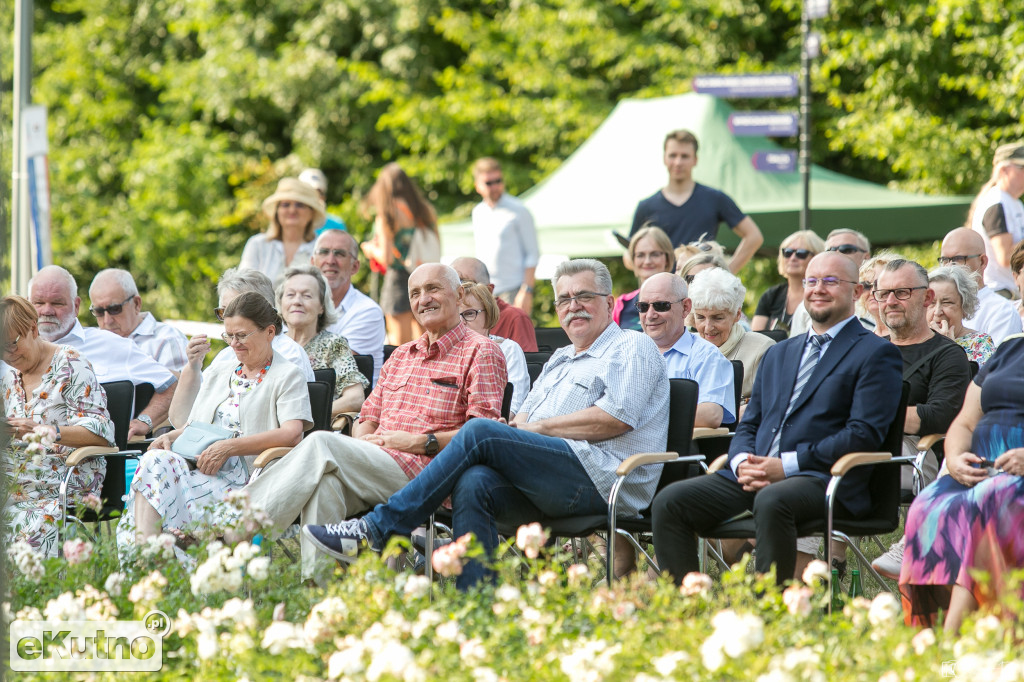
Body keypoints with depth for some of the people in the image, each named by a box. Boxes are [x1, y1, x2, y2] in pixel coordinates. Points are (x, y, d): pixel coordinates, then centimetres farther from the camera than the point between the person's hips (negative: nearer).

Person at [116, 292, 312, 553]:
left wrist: (229, 447, -17)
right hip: (197, 465, 6)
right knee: (155, 461, -31)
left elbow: (292, 433, -10)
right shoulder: (217, 373, 30)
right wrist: (172, 437, 4)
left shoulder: (288, 376, 6)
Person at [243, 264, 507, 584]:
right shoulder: (401, 356, 31)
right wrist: (362, 441, 1)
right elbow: (369, 416, 26)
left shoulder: (481, 352, 7)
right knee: (324, 482, -32)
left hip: (423, 472, -6)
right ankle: (318, 579, -41)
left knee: (322, 443, -26)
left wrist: (422, 442, -13)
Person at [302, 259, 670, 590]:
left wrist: (540, 427, -4)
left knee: (481, 432, -21)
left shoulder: (633, 349, 7)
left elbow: (615, 418, -9)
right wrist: (518, 426, -2)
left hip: (602, 477, -7)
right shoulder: (559, 360, 33)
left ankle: (378, 529, -21)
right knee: (474, 484, -25)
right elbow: (522, 418, 24)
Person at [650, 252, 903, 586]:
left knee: (772, 501, -39)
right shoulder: (779, 353, 28)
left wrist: (787, 465, -15)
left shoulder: (875, 354, 5)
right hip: (755, 475, 7)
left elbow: (864, 434, -8)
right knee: (670, 501, -14)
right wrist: (742, 462, -2)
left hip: (823, 478, -7)